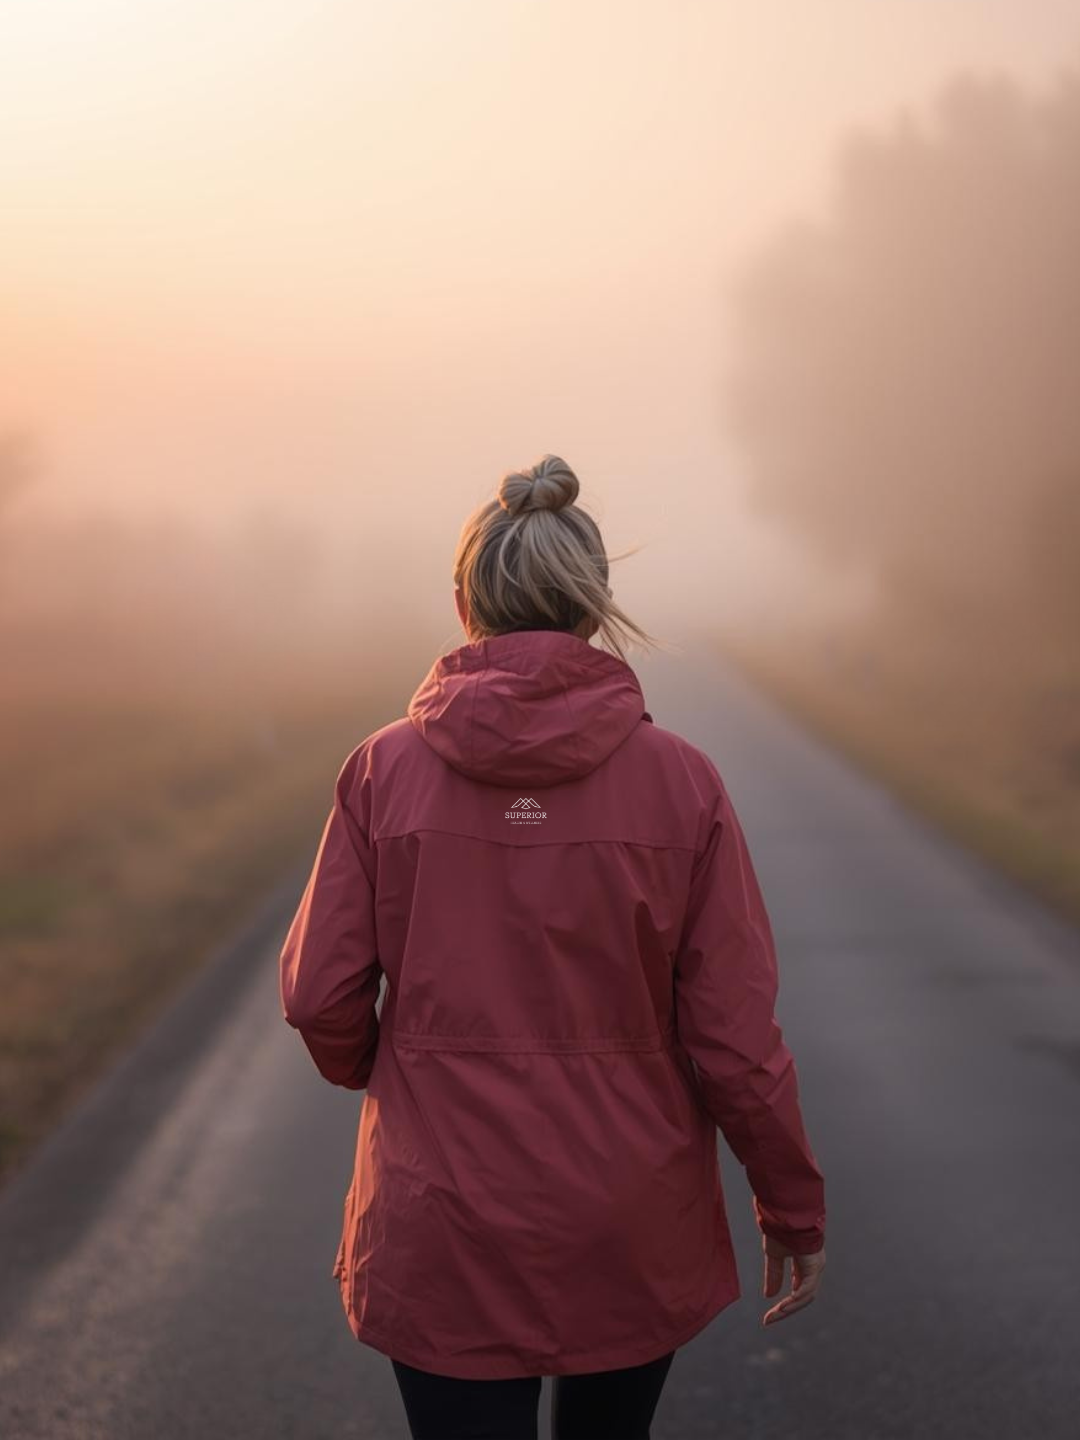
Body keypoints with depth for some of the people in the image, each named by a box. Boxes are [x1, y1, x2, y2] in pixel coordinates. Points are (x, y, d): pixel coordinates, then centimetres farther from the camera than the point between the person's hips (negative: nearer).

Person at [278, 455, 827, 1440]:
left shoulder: (386, 769, -9)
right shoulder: (680, 782, -10)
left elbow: (319, 996, -5)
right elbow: (733, 1033, -9)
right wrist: (794, 1208, 5)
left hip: (442, 1232, 0)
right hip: (632, 1240, 1)